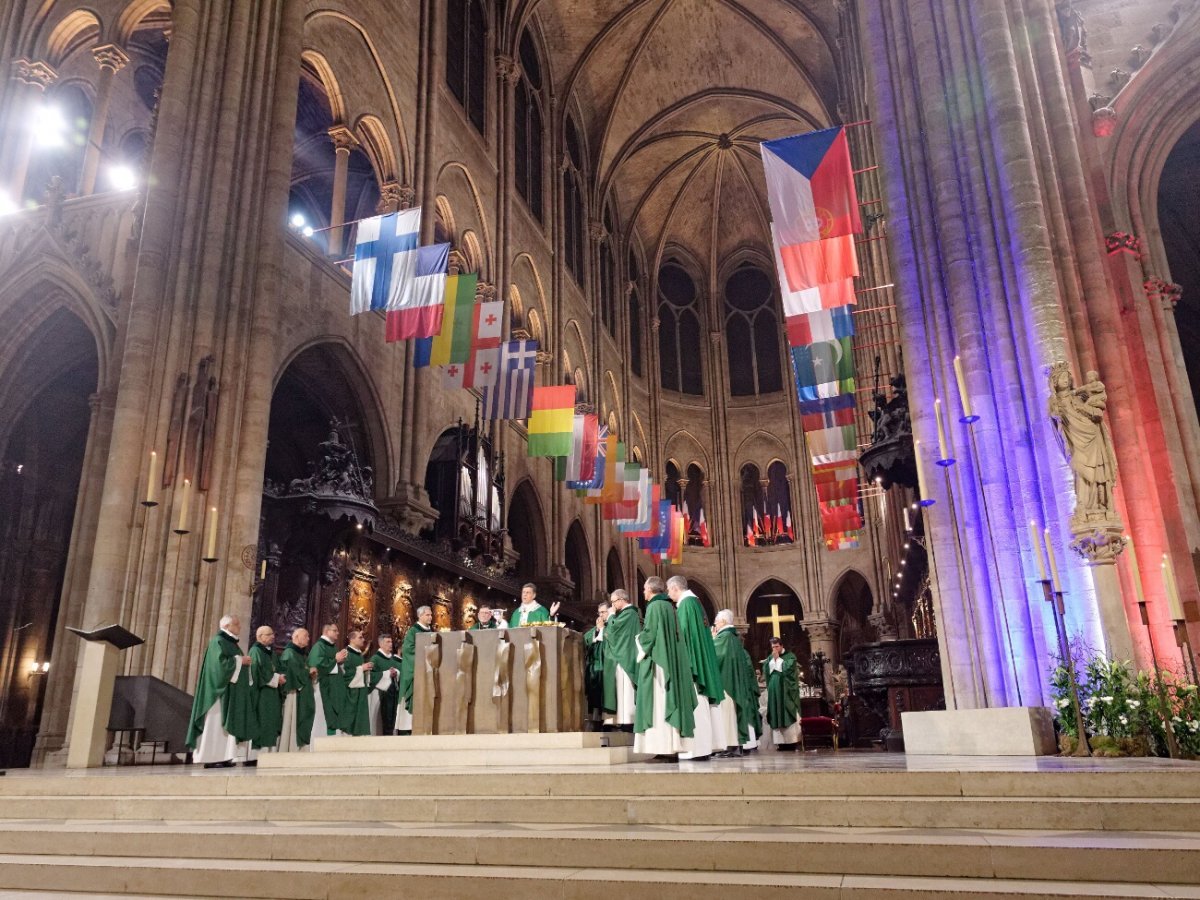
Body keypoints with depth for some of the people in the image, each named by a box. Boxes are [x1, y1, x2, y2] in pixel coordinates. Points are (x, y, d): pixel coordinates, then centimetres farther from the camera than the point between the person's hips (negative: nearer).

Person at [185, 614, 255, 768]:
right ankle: (210, 758, -8)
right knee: (215, 723, -9)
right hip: (220, 689, -9)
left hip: (231, 691, 9)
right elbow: (221, 661, -22)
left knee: (226, 723, 5)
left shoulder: (232, 643, 19)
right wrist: (240, 660, -13)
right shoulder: (218, 641, -8)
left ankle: (223, 757, 5)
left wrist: (243, 662, 2)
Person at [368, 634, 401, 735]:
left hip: (393, 692, 6)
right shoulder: (375, 658, -4)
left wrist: (396, 673, -7)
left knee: (392, 717, 6)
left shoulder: (394, 659, 16)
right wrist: (387, 673, -17)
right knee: (379, 719, -4)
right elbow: (371, 674, -16)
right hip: (381, 693, -6)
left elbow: (400, 671, 16)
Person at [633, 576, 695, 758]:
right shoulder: (669, 606, 16)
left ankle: (665, 745, -12)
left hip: (657, 660, -9)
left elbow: (649, 634, -17)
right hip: (671, 660, 9)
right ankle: (673, 744, 6)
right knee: (669, 699, 7)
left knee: (659, 701, -9)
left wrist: (639, 638, 3)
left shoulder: (654, 606, -10)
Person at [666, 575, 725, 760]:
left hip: (691, 659, -10)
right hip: (703, 660, 10)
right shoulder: (694, 601, 17)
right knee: (704, 703, 10)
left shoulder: (686, 603, -11)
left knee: (695, 703, -9)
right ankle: (711, 743, 13)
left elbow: (683, 633, -18)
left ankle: (699, 748, -9)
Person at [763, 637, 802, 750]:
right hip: (774, 690, 5)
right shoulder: (770, 658, 15)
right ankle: (781, 741, 0)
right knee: (777, 715, 0)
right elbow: (765, 671, 4)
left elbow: (788, 668, -14)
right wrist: (773, 659, -5)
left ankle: (791, 741, -7)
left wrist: (778, 658, -8)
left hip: (786, 689, -4)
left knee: (788, 715, -7)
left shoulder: (790, 656, 1)